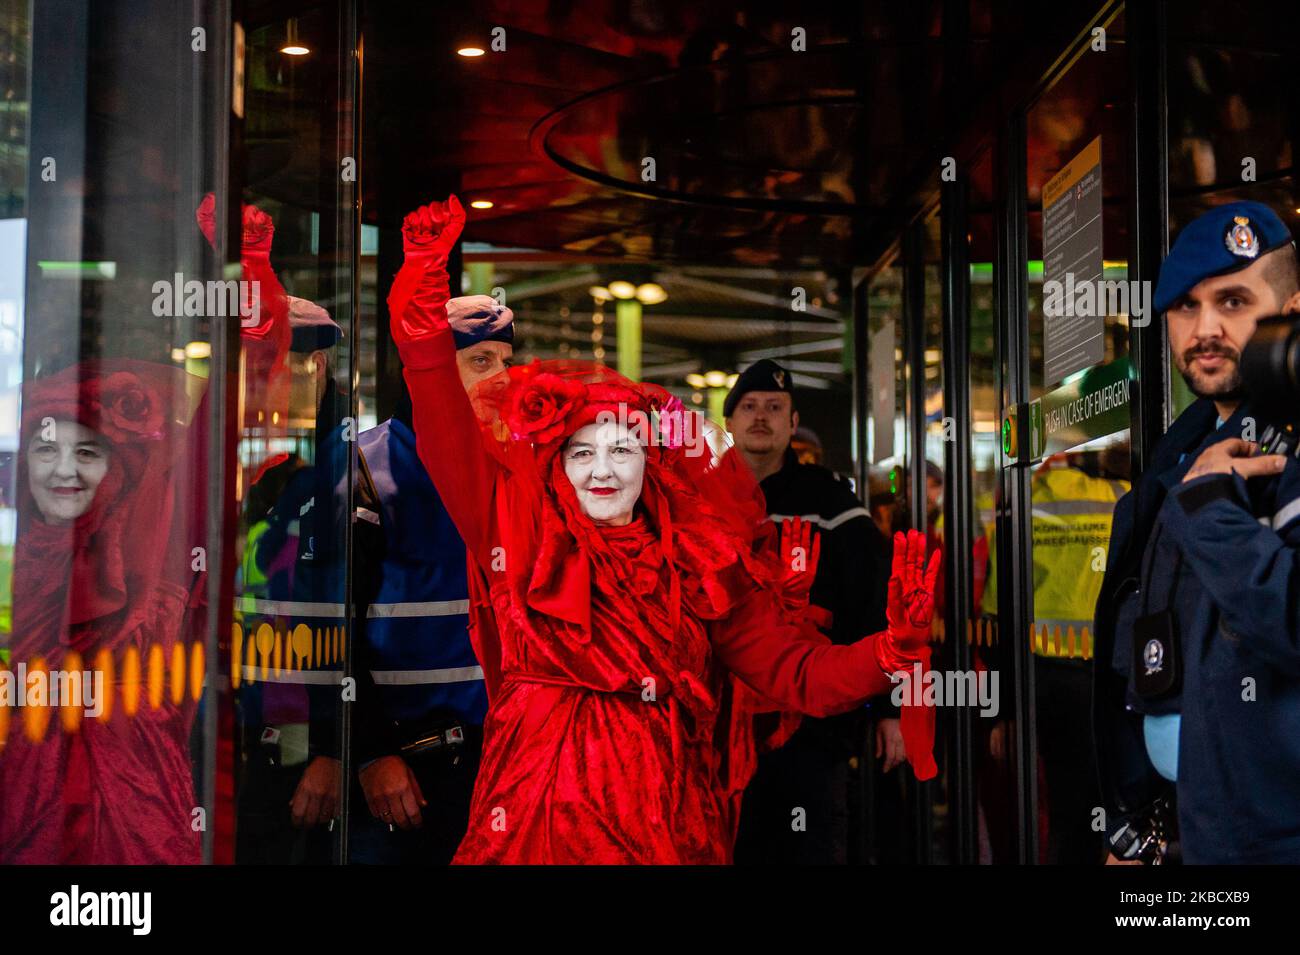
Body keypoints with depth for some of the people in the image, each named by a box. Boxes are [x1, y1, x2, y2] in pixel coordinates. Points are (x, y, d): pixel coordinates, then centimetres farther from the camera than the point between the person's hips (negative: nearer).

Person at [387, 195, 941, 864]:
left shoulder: (699, 567, 4)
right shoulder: (521, 530, 3)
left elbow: (799, 676, -1)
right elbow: (448, 436, -5)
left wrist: (894, 647, -19)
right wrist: (427, 276, -11)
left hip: (659, 821, 1)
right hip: (534, 815, -1)